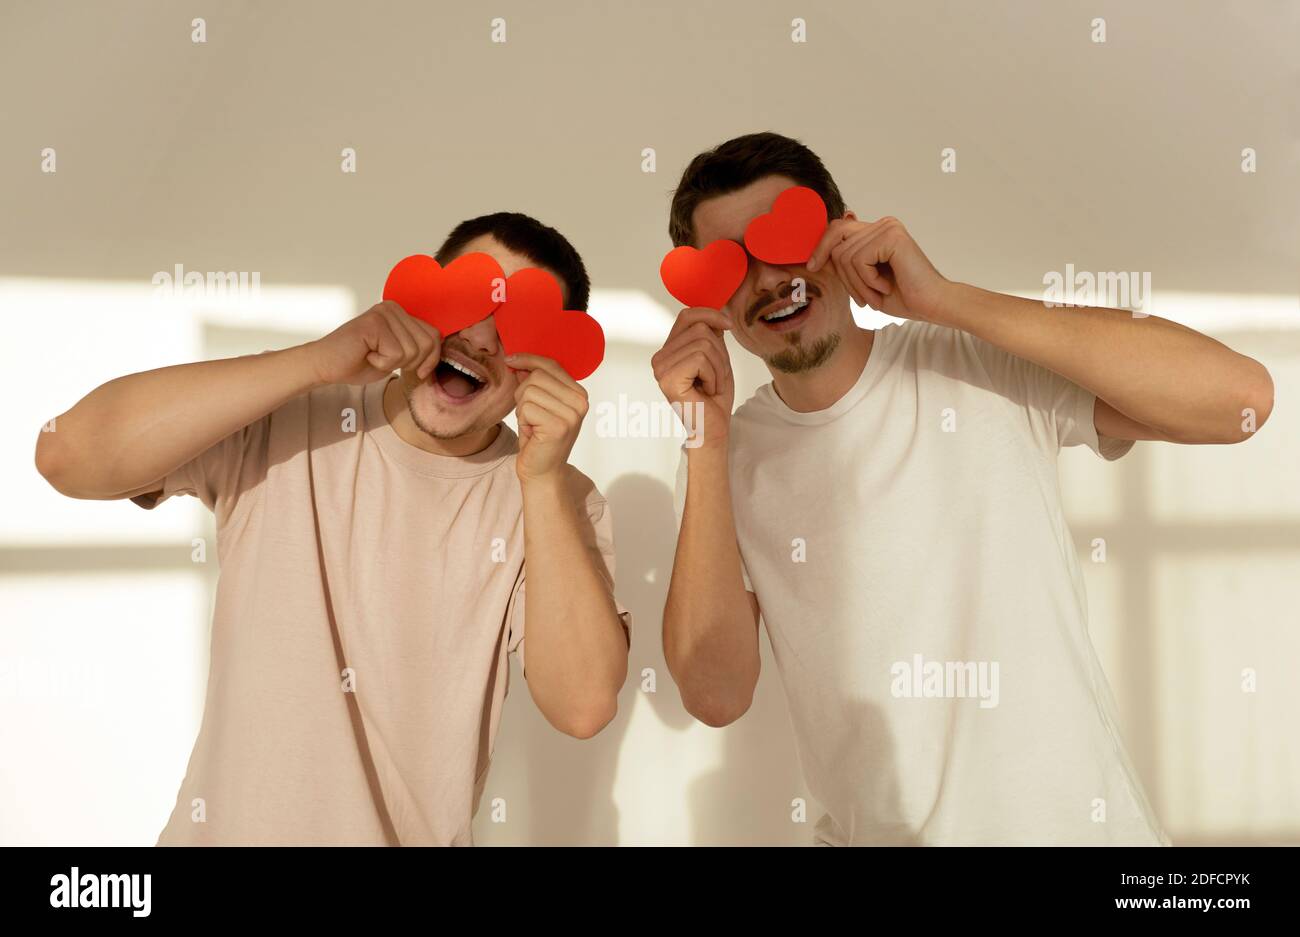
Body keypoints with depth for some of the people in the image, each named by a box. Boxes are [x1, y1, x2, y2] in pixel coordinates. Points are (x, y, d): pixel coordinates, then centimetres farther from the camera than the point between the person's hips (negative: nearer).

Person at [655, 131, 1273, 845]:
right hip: (870, 832, 2)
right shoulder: (727, 460, 0)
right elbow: (717, 696, -10)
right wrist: (706, 440, -15)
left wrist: (943, 301, -20)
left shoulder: (985, 367, -6)